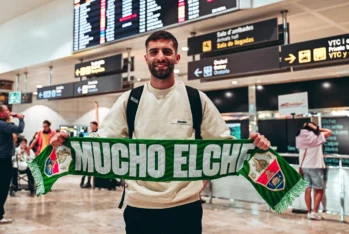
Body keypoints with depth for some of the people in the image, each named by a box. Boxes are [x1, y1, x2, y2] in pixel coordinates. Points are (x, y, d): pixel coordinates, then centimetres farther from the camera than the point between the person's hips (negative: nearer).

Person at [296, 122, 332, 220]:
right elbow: (329, 132, 3)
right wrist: (317, 128, 1)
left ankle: (309, 212, 12)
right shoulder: (316, 136, -9)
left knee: (307, 190, 8)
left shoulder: (299, 137, 2)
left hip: (304, 167, 5)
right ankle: (315, 212, 0)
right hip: (315, 167, -5)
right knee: (319, 190, 6)